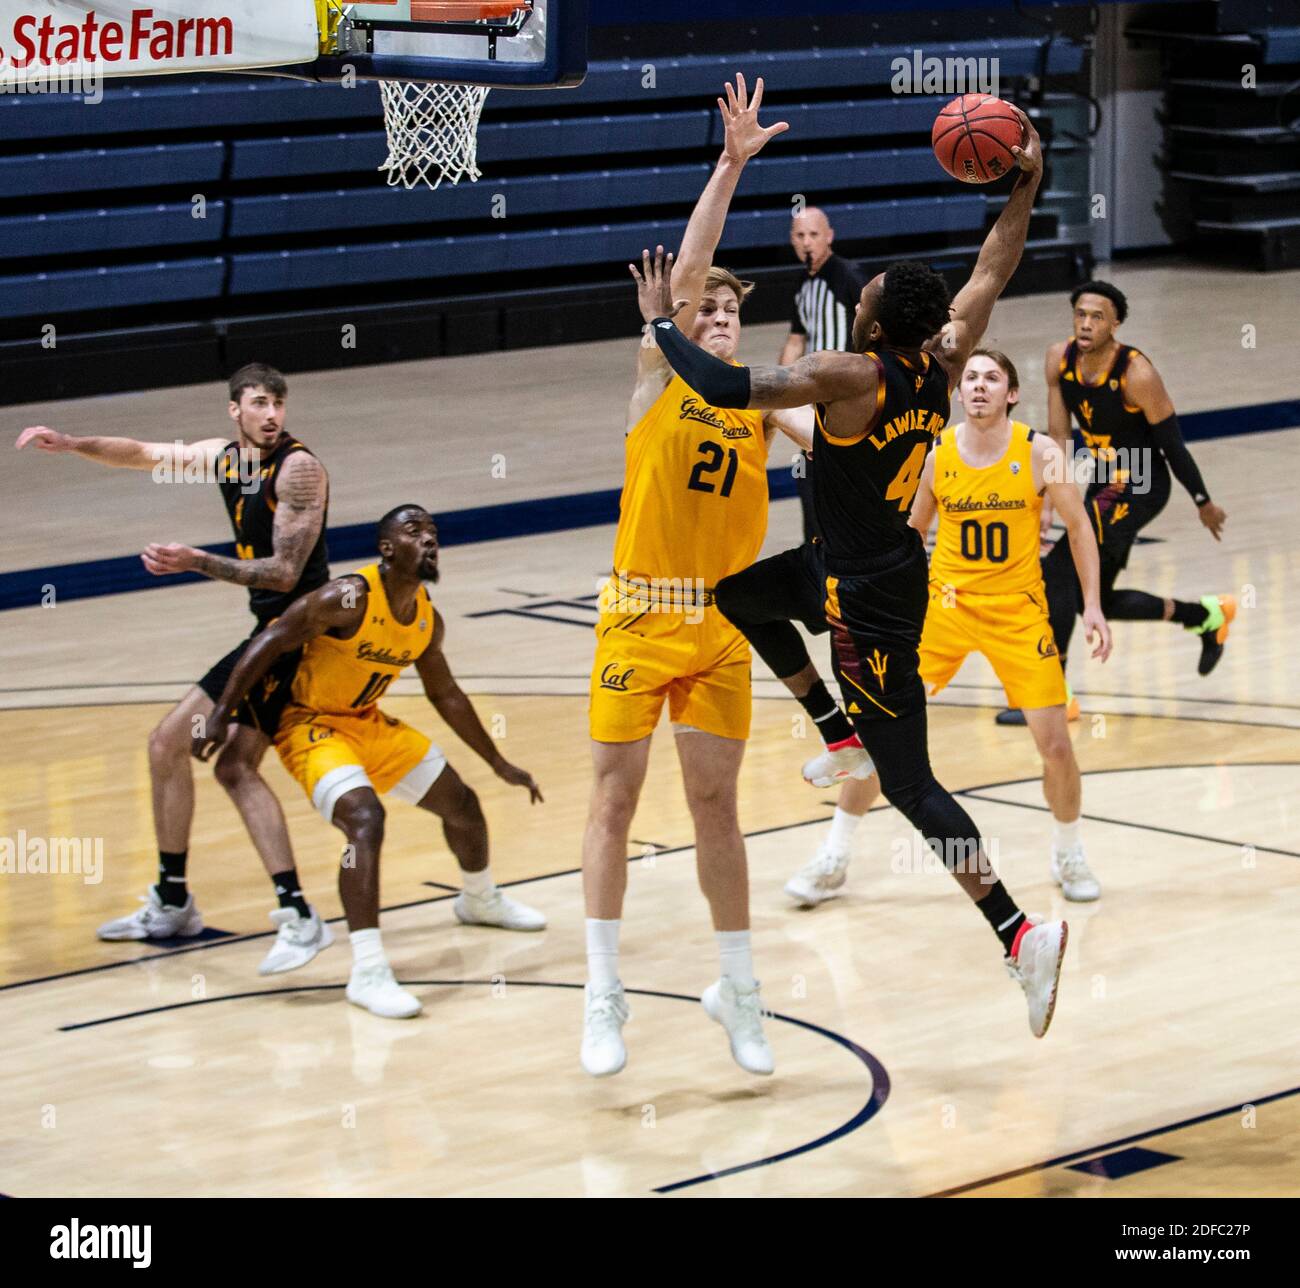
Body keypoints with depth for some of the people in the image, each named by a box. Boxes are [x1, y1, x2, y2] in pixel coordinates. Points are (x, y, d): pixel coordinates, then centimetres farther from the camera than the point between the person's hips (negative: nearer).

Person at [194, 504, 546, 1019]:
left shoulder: (428, 621, -2)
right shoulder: (348, 599, -26)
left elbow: (445, 696, 13)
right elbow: (268, 644, -22)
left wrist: (499, 764, 18)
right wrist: (220, 716, -25)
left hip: (368, 723, 8)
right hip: (311, 726, -8)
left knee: (462, 803, 15)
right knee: (365, 819, -31)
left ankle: (479, 900, 48)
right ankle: (367, 972, -31)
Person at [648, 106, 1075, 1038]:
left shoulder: (851, 377, -22)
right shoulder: (943, 365, -2)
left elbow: (724, 387, -25)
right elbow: (993, 271, 13)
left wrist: (662, 323, -11)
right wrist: (1026, 187, 19)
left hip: (868, 596, -8)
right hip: (887, 567, 8)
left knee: (912, 787, -8)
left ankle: (1021, 933, -17)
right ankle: (845, 734, 42)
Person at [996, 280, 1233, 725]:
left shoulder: (1137, 374, -24)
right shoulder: (1061, 359, -7)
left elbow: (1172, 443, -14)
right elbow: (1058, 436, -2)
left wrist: (1203, 503, -4)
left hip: (1139, 487, -8)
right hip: (1102, 482, 8)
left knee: (1060, 572, -20)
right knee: (1096, 600, 14)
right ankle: (1209, 616, 33)